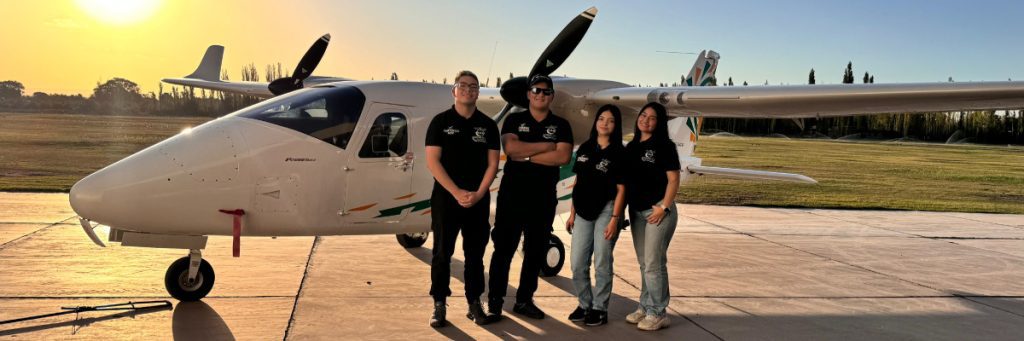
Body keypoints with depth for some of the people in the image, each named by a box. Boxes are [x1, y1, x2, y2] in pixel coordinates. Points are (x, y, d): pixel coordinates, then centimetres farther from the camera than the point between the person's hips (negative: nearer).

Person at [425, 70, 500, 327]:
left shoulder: (487, 125, 7)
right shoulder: (441, 121, 0)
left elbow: (492, 163, 5)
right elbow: (432, 161, -6)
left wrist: (478, 193, -9)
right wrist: (457, 192, -14)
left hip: (478, 200, 2)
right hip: (446, 198, -2)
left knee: (475, 253, 8)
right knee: (442, 253, 2)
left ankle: (475, 304, 16)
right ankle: (439, 306, 9)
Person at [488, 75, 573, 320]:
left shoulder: (561, 125, 6)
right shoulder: (514, 120, 6)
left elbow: (563, 157, -10)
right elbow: (511, 148, -13)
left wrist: (527, 156, -12)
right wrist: (545, 146, -10)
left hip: (543, 197, 2)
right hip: (512, 193, -1)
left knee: (535, 251, 8)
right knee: (504, 248, 0)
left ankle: (524, 300, 19)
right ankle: (495, 300, 8)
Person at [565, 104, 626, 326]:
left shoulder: (619, 153, -3)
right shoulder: (585, 149, 11)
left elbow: (621, 189, -6)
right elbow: (578, 183, 13)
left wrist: (615, 219, -12)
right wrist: (572, 214, 11)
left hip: (606, 211, -4)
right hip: (584, 212, 5)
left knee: (602, 263, 1)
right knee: (577, 264, 5)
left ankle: (600, 309, 14)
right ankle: (585, 305, 21)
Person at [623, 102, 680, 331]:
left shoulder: (664, 146, -6)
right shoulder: (632, 147, 13)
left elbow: (673, 179, -10)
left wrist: (664, 207, -16)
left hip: (658, 210, -7)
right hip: (637, 211, 7)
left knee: (654, 264, -5)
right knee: (643, 263, 13)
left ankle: (657, 314, 3)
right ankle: (645, 307, 22)